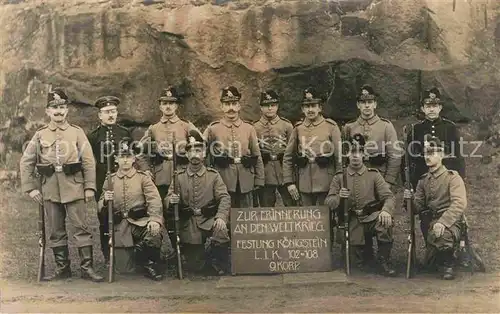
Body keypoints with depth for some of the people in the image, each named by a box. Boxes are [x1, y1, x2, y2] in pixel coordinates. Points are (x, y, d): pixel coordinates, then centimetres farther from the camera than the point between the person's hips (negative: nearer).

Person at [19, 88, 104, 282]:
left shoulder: (77, 132, 3)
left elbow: (89, 162, 0)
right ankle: (62, 268, 19)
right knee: (55, 231, 8)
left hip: (74, 188, -2)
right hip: (50, 190, 2)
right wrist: (30, 188, 3)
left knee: (80, 228, -2)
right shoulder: (40, 135, 8)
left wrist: (90, 187, -6)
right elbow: (26, 163, 10)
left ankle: (87, 268, 3)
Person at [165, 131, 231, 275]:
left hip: (209, 220, -1)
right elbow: (168, 199, 3)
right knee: (195, 266, 0)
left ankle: (218, 261, -6)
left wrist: (221, 217, -27)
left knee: (221, 230, -35)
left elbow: (224, 197, -8)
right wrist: (171, 200, -23)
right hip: (188, 224, 1)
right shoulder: (179, 177, 5)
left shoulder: (213, 175, 2)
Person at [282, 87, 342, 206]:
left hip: (326, 184, -2)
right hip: (305, 184, 3)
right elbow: (288, 157, 8)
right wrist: (289, 182, 2)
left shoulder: (331, 126, 0)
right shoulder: (298, 128, 7)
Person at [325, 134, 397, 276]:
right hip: (351, 222, 0)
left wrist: (386, 210, -27)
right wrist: (339, 198, -20)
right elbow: (328, 202, 4)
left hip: (371, 218, 0)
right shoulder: (339, 177, 8)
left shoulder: (374, 174, 6)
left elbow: (389, 196, -4)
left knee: (386, 221, -34)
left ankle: (384, 262, -15)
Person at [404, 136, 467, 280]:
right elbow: (418, 208, 11)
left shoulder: (452, 177, -4)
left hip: (451, 223, -6)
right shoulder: (423, 181, 14)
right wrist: (410, 199, -12)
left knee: (441, 235, -36)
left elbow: (459, 204, -18)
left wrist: (443, 222, -31)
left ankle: (448, 264, -8)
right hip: (431, 223, 6)